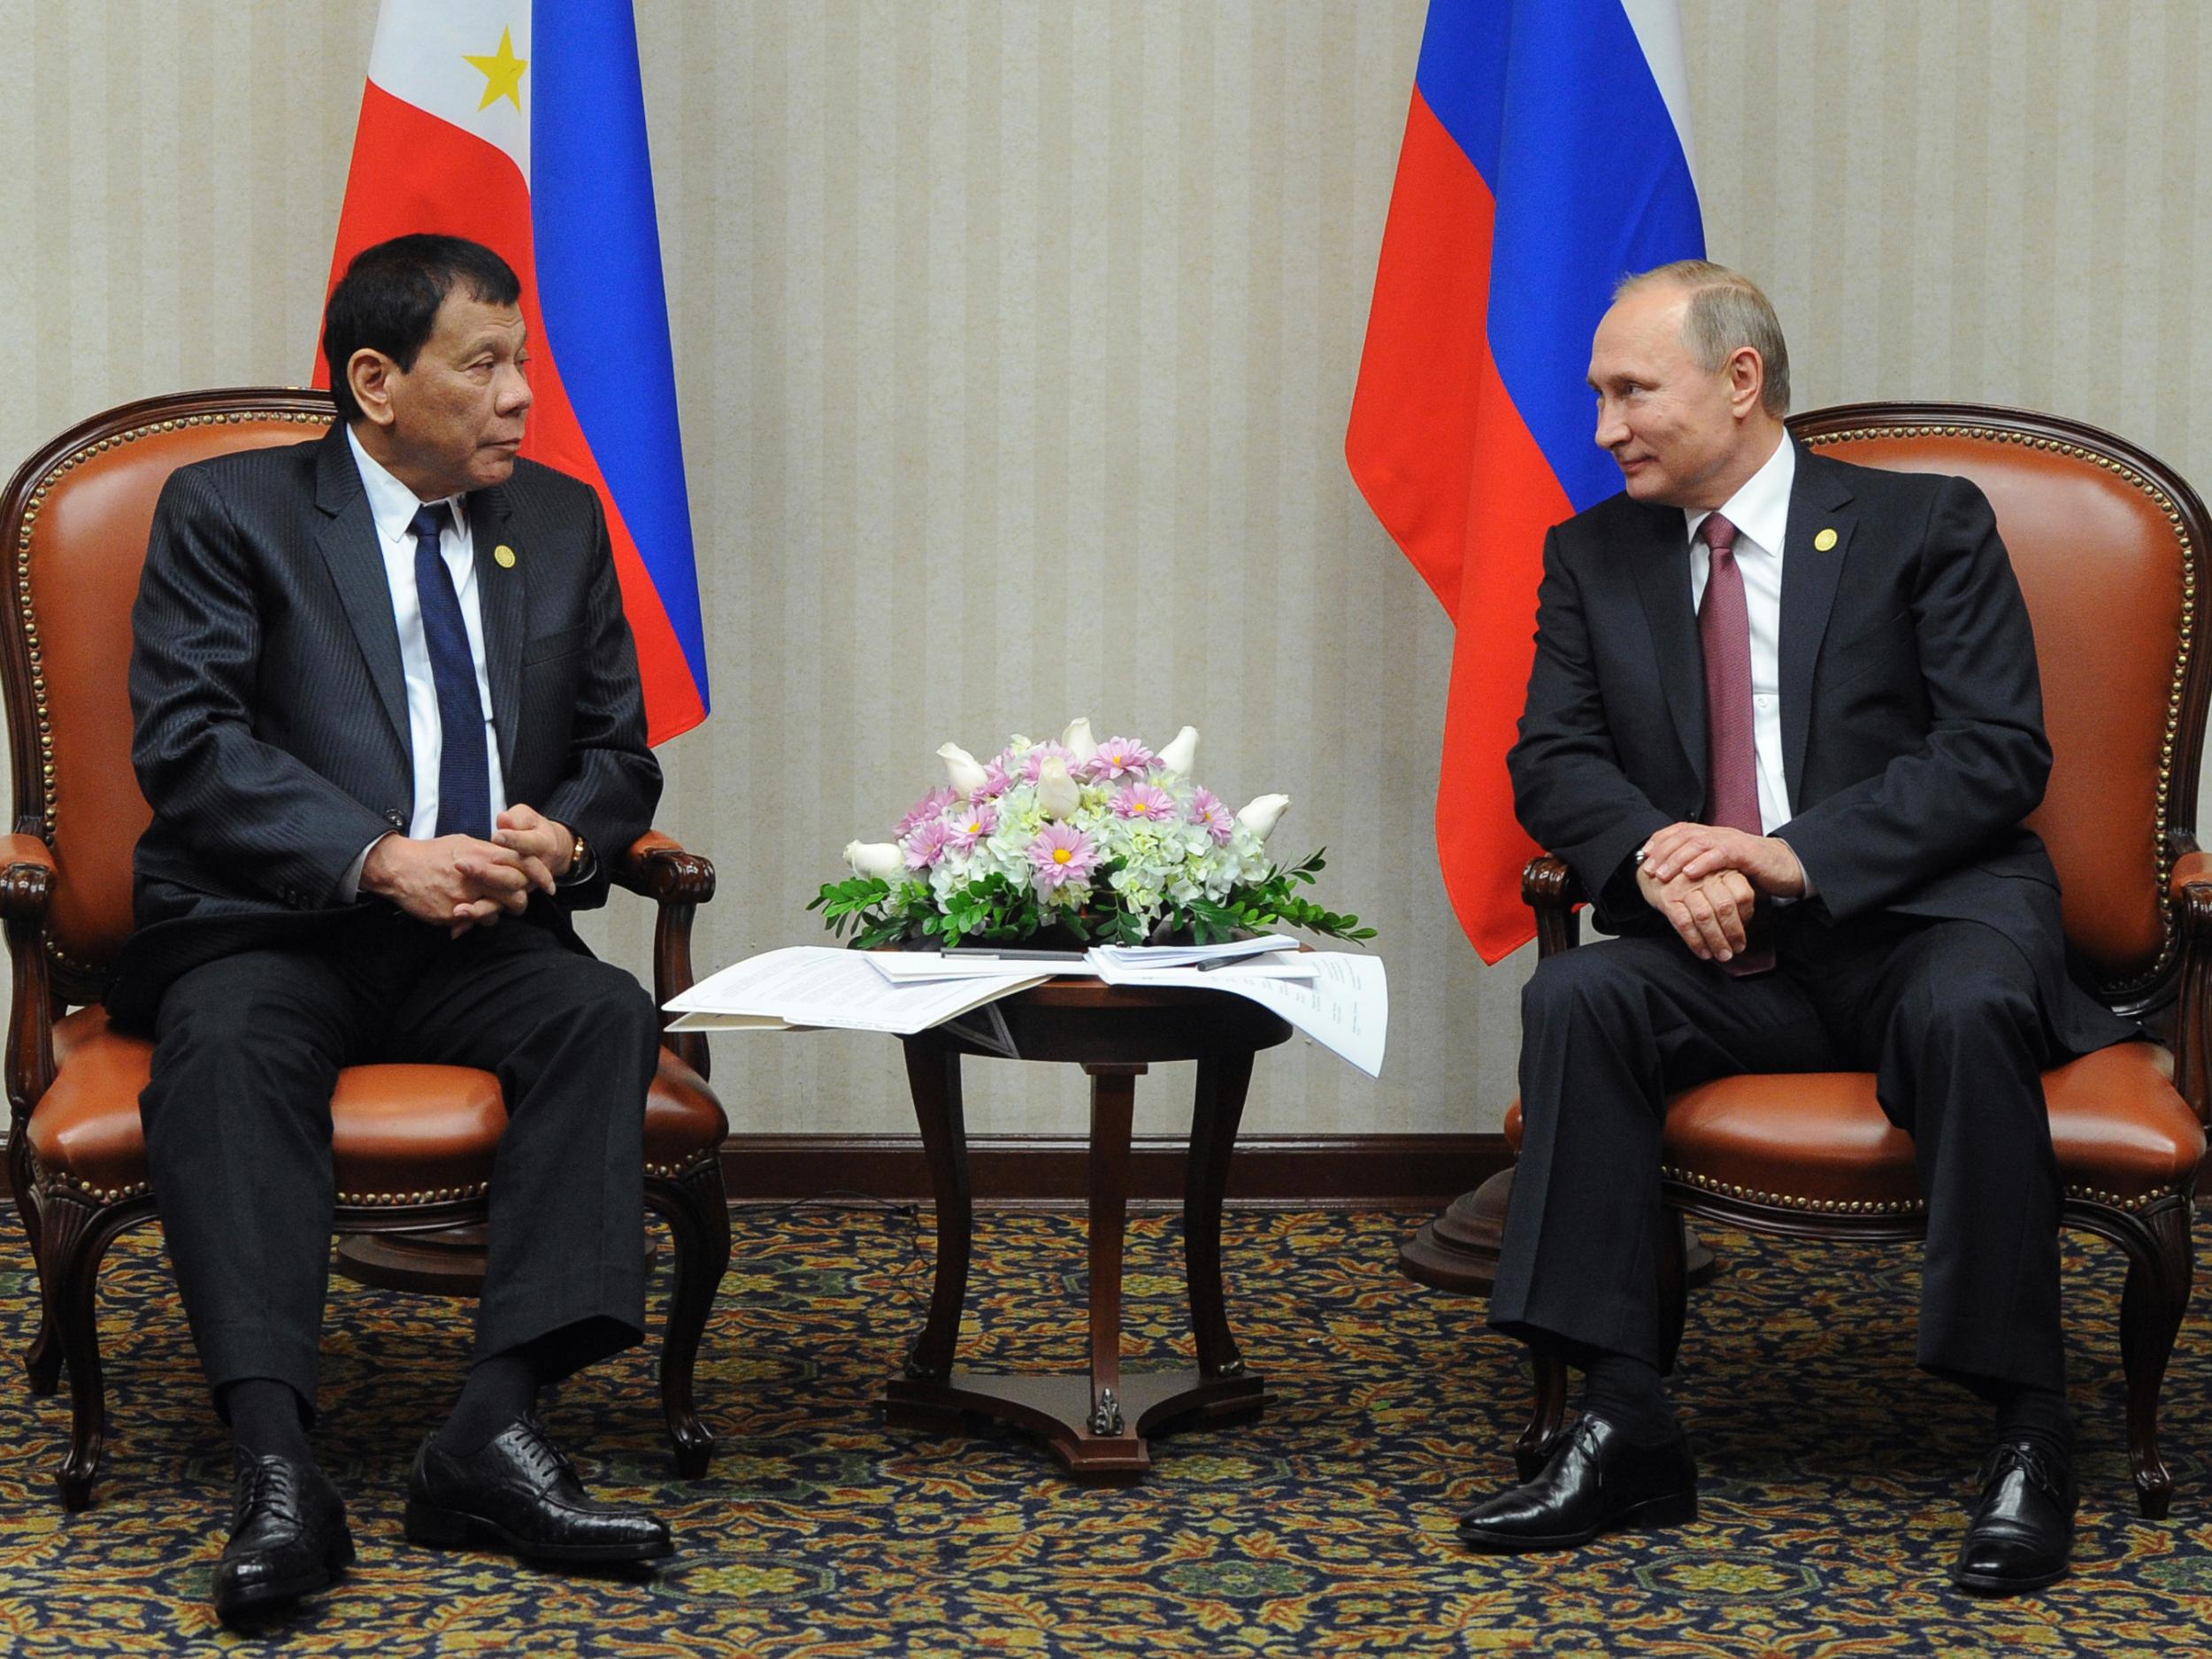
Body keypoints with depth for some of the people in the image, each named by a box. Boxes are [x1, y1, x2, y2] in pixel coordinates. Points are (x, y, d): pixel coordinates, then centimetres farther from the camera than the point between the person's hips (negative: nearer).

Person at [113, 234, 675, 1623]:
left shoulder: (561, 522, 16)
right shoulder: (229, 511, 2)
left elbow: (620, 752, 16)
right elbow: (187, 741, -9)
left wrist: (560, 836, -8)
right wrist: (380, 858, -22)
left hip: (478, 939, 4)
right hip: (270, 929, -3)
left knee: (605, 1015, -28)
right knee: (227, 1046, -35)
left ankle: (498, 1432, -35)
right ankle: (278, 1471, -44)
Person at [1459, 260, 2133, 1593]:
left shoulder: (1926, 525, 1)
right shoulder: (1594, 557, 13)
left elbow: (2000, 752, -8)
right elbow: (1552, 761, 6)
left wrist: (1796, 856, -20)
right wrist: (1655, 859, -17)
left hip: (1923, 920, -3)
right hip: (1727, 962, 4)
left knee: (1966, 1013, -37)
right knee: (1575, 999, -27)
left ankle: (2029, 1436, -24)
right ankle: (1626, 1431, -24)